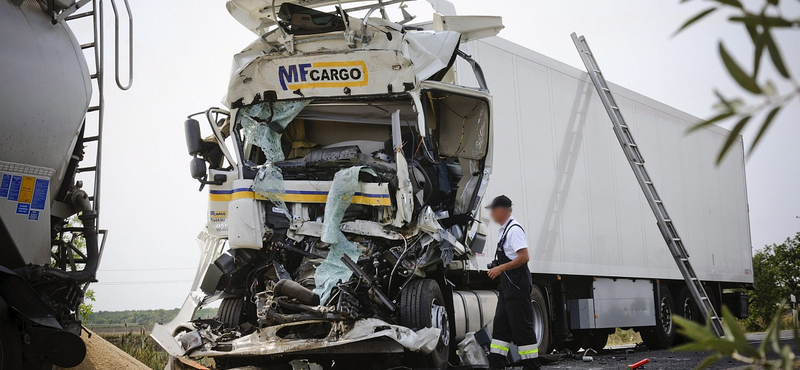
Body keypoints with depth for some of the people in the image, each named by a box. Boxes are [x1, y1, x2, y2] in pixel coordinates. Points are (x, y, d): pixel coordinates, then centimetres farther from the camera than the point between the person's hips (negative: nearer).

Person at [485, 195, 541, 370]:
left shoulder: (514, 229, -15)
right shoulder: (504, 229, 16)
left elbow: (523, 257, -23)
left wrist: (501, 268, -20)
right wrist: (497, 267, 13)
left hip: (517, 286, -10)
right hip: (508, 286, 10)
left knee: (522, 327, -6)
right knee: (501, 325, 11)